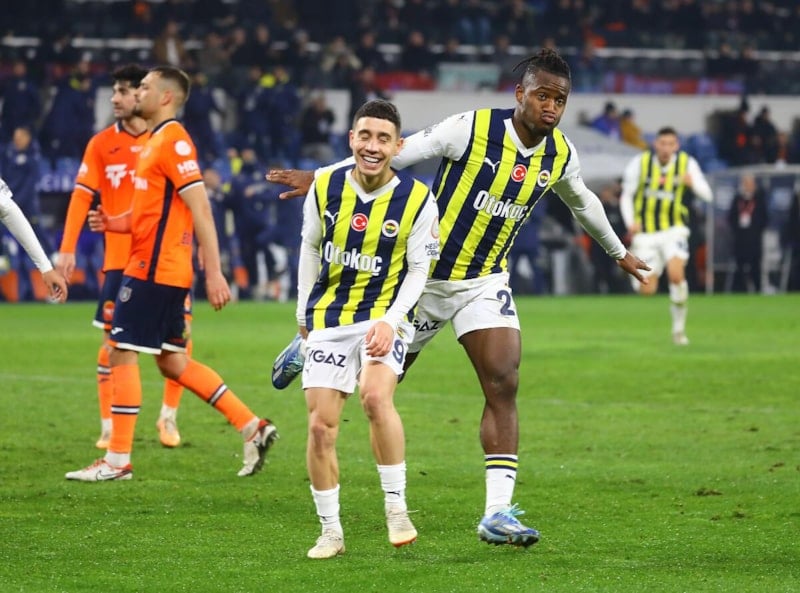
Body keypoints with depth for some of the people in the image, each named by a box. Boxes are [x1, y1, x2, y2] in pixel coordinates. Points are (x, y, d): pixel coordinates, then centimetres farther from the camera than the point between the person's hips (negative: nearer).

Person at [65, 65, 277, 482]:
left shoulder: (172, 141, -13)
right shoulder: (156, 142, 18)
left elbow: (200, 209, -19)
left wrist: (214, 272, -23)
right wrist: (116, 224, 8)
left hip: (154, 270, -10)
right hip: (162, 269, 10)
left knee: (122, 353, -6)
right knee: (172, 362, 13)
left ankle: (117, 461, -2)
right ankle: (251, 427, 14)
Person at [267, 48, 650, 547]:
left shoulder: (561, 155, -3)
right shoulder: (471, 129, -20)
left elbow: (583, 201, 19)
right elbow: (393, 154, -14)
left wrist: (619, 252, 33)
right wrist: (321, 177, -15)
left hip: (486, 281, 3)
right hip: (428, 275, -3)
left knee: (504, 387, -13)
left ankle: (498, 513, -15)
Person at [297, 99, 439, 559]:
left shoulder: (417, 200, -10)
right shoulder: (325, 188, -3)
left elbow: (418, 271, -5)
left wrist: (391, 321, -19)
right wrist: (304, 312, 18)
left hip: (385, 315, -3)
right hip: (329, 318, 3)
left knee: (376, 396, -29)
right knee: (321, 426, -3)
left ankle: (397, 507, -15)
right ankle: (330, 532, 12)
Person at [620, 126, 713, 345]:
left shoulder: (687, 164, -6)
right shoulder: (640, 163, -6)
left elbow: (707, 195, -10)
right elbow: (626, 196, 3)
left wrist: (693, 183, -31)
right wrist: (630, 222, -12)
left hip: (674, 230, -1)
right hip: (646, 232, 1)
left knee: (676, 274, -26)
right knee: (647, 290, -5)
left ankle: (679, 327, -7)